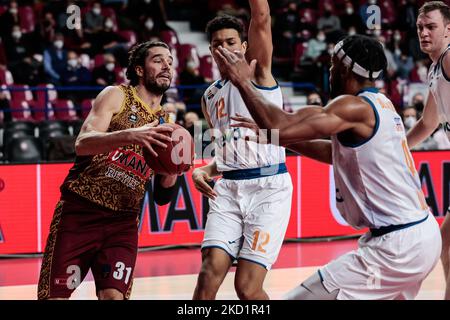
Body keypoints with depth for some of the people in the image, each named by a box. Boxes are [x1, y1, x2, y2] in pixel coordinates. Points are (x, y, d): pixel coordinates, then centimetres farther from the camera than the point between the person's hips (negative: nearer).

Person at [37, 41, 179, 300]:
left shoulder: (165, 123, 14)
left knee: (114, 295, -13)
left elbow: (161, 197, 15)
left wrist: (172, 172, -8)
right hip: (79, 210, -4)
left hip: (123, 221, 4)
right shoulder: (117, 96, 1)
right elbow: (82, 143, -16)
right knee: (55, 295, -5)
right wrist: (131, 135, -31)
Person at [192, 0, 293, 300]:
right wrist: (204, 171, 8)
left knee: (248, 287, -10)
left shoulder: (258, 71, 3)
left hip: (269, 188, -5)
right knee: (211, 271, -15)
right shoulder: (210, 97, 19)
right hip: (228, 189, 5)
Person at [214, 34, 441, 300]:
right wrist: (276, 134, 23)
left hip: (396, 246, -10)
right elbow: (338, 152, 29)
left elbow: (282, 129, -22)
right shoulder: (381, 104, 16)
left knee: (300, 298, -11)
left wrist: (243, 81, -10)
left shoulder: (355, 107, -13)